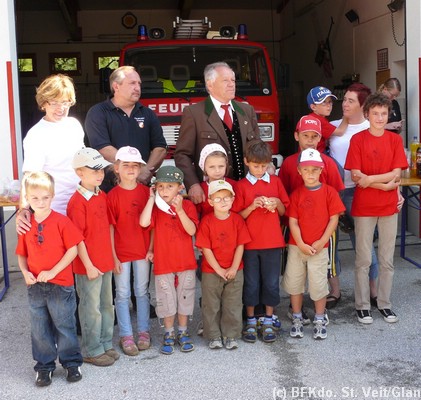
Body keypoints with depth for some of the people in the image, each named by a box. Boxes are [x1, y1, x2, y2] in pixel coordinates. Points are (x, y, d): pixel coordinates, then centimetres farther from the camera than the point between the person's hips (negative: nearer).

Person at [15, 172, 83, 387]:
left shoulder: (61, 221, -10)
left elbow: (73, 249, -12)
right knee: (39, 329, 13)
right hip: (35, 287, 4)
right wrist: (25, 272, -8)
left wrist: (52, 272, -16)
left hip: (60, 285, -4)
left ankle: (71, 363, 26)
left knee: (65, 326, 9)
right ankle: (44, 366, 28)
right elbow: (22, 254, 11)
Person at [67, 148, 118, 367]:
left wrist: (111, 255, 11)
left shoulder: (102, 196, 6)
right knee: (91, 309, 5)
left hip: (105, 263, 8)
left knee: (106, 305, 17)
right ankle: (93, 351, 19)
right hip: (88, 266, -8)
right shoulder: (77, 202, -17)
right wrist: (88, 266, -16)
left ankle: (106, 344, 32)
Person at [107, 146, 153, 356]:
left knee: (142, 292, 12)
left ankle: (143, 331, 25)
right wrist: (113, 256, -8)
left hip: (142, 251, 2)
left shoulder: (146, 192, -1)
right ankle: (126, 335, 17)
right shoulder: (112, 195, -7)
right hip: (121, 253, -2)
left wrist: (151, 249, -2)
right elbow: (110, 228, -6)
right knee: (122, 294, 7)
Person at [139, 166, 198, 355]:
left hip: (186, 262, 0)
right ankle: (169, 335, 25)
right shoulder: (155, 207, -4)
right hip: (163, 263, 0)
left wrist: (179, 210, -29)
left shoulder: (187, 205, -5)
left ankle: (183, 333, 28)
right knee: (167, 301, 9)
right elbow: (144, 222, -25)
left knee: (185, 298, 13)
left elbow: (192, 230, -18)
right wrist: (151, 198, -19)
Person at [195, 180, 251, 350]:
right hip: (211, 272, -1)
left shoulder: (237, 219, -4)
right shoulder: (206, 221, -10)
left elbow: (240, 245, -4)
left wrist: (233, 268, -11)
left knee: (233, 306, 9)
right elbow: (206, 249, -10)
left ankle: (231, 336, 23)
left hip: (234, 271, 2)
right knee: (211, 306, 9)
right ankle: (214, 336, 23)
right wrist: (219, 270, -13)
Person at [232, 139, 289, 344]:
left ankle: (268, 322, 21)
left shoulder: (275, 182, 4)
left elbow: (283, 212, 10)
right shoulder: (241, 186, -2)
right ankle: (250, 321, 22)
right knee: (251, 283, 7)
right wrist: (252, 206, -18)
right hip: (249, 242, -1)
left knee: (271, 282, 7)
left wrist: (277, 203, -10)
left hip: (272, 242, 2)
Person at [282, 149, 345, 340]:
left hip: (319, 247, -2)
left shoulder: (329, 192, -4)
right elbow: (292, 221, -2)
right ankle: (297, 319, 26)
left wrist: (321, 242, -11)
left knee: (318, 284, 3)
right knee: (294, 283, 10)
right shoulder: (296, 194, 0)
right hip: (296, 246, 2)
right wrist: (301, 244, -11)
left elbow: (334, 219, -5)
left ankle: (319, 320, 22)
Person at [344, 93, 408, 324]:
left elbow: (396, 174, -5)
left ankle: (384, 304, 22)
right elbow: (356, 176, -11)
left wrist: (370, 179, -17)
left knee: (387, 260, 10)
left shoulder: (395, 140, 4)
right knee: (363, 260, 4)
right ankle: (362, 306, 15)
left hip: (389, 207, 3)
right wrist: (386, 184, -16)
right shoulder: (358, 140, -4)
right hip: (364, 207, -3)